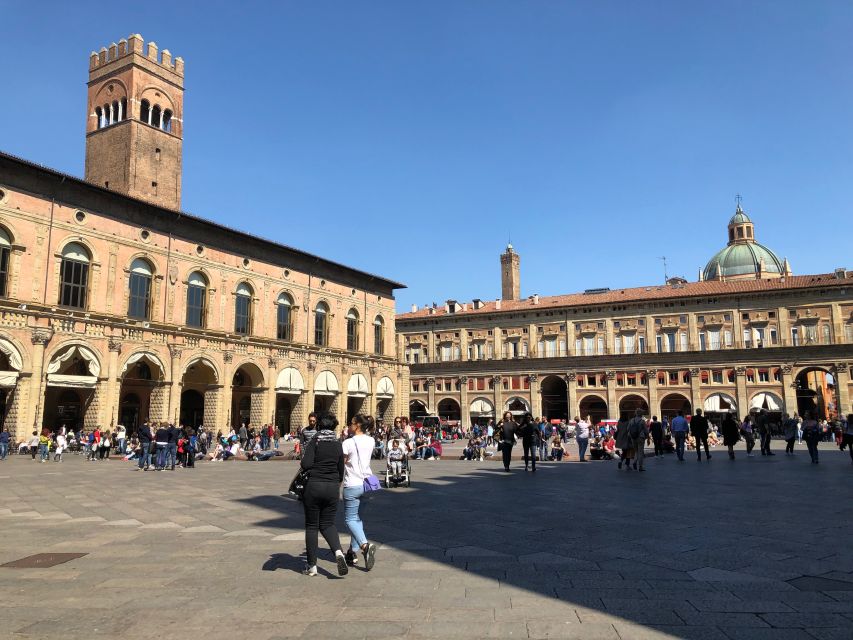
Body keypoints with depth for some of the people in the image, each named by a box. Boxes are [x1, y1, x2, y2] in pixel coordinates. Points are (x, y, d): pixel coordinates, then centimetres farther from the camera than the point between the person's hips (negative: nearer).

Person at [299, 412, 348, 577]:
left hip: (314, 486, -4)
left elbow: (306, 464, -18)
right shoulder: (338, 444, 8)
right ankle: (338, 552, -11)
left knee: (311, 526, 9)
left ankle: (311, 566, 14)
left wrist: (302, 463, 4)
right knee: (327, 524, 15)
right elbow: (341, 471, 12)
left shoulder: (315, 440, -7)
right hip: (332, 487, 4)